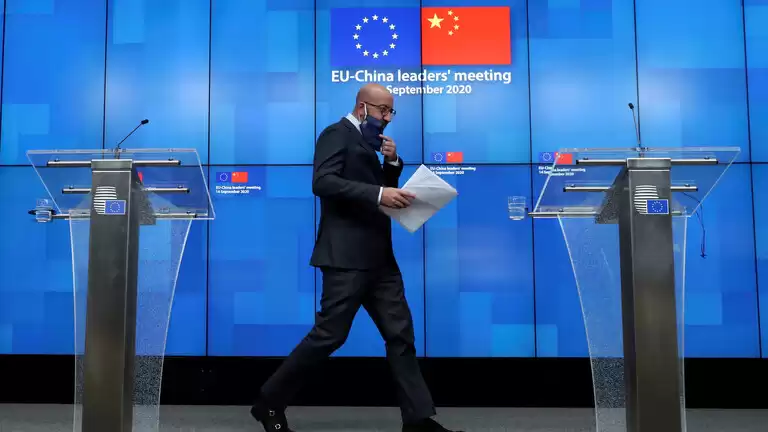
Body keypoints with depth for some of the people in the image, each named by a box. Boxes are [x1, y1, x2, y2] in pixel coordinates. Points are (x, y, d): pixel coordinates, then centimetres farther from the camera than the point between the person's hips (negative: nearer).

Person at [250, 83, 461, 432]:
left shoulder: (368, 144, 21)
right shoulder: (337, 133, -5)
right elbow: (323, 182, -20)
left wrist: (392, 162, 5)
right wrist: (379, 193, -26)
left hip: (378, 257, 9)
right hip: (347, 256, -9)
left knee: (400, 334, 7)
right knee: (329, 335, -6)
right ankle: (269, 403, 11)